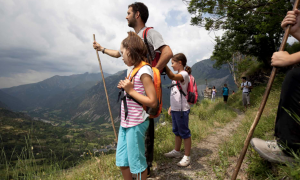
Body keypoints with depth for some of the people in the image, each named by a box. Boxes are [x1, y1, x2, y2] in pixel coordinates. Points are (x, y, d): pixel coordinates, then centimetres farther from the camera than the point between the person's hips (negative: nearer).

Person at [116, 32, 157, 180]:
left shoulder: (144, 71, -17)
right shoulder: (134, 69, 10)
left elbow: (152, 102, -22)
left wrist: (130, 90, -19)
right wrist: (125, 88, 3)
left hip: (136, 124, -9)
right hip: (125, 123, 9)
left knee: (137, 162, 9)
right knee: (122, 161, 19)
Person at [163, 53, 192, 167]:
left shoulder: (184, 74, -14)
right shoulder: (177, 76, 15)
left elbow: (172, 76, -38)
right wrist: (171, 106, 17)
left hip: (182, 110, -9)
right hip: (175, 109, 10)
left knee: (185, 133, 1)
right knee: (176, 131, 20)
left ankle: (187, 157, 14)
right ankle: (176, 151, 36)